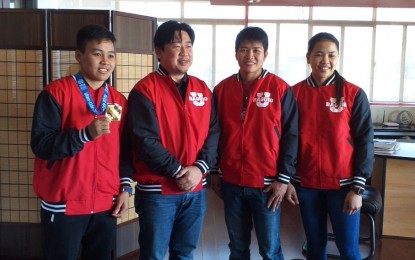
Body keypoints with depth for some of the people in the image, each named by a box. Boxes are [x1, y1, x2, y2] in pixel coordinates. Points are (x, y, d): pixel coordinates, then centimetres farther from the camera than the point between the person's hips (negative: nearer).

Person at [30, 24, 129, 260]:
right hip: (64, 206, -4)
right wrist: (85, 134, -27)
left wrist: (124, 189, 7)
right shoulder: (56, 92, -8)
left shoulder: (119, 100, 8)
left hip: (106, 205, 5)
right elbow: (41, 145, -16)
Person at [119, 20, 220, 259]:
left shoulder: (203, 90, 8)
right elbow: (144, 140, -16)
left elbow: (213, 133, 3)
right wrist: (178, 170, -15)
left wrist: (200, 168, -12)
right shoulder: (145, 90, -9)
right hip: (157, 190, -5)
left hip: (196, 190, 5)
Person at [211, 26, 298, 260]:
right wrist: (214, 172, 9)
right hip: (231, 182, 3)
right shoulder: (222, 89, 4)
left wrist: (284, 178, -8)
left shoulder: (280, 89, -5)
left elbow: (291, 135, -5)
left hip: (267, 183, -3)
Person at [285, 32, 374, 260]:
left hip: (343, 184, -2)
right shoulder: (295, 93, 0)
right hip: (306, 184, 2)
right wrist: (287, 180, 2)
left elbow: (364, 142, -4)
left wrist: (357, 188, -9)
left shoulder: (354, 94, -5)